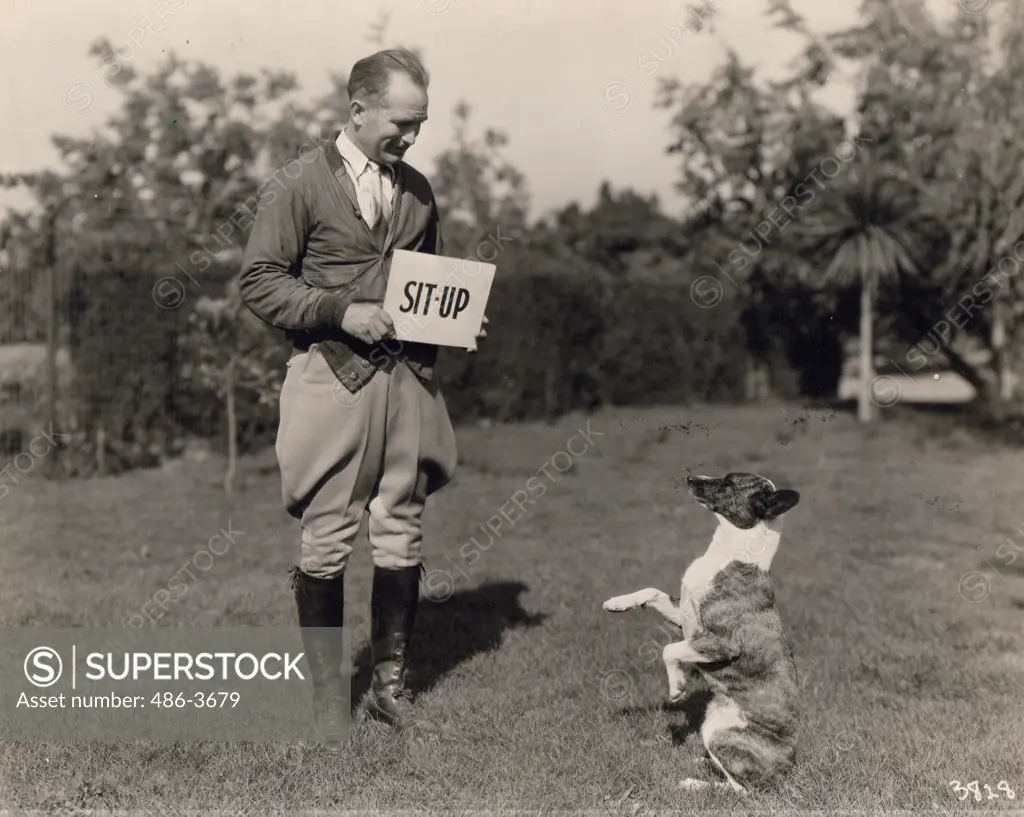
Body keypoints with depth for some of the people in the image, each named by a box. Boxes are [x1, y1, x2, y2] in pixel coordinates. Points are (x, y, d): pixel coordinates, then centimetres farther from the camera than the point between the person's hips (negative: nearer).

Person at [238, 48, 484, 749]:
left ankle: (391, 686, 21)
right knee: (328, 542, 0)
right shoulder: (302, 185, -2)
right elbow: (259, 281, -6)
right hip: (333, 378, -4)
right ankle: (327, 700, 12)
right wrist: (341, 311, -16)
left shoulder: (418, 190, 14)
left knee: (403, 539, 7)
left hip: (408, 379, 5)